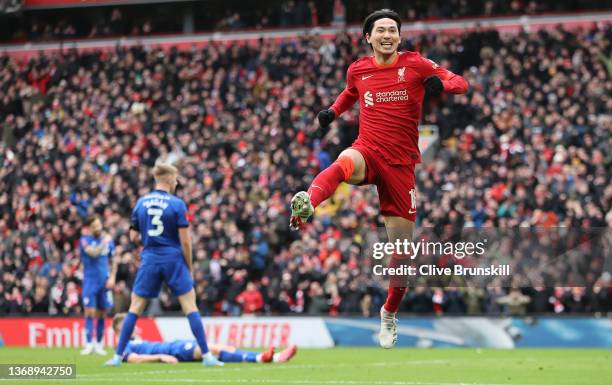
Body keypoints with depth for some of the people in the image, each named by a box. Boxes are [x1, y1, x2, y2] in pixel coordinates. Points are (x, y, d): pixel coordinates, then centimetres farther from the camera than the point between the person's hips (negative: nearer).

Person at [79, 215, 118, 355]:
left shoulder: (108, 240, 9)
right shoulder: (85, 240, -3)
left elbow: (113, 261, 14)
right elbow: (93, 253, -21)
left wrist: (112, 277, 3)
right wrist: (104, 242, -9)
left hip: (104, 282, 3)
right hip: (90, 281, -3)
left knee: (102, 314, 4)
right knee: (89, 312, -10)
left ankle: (99, 345, 11)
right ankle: (89, 345, -9)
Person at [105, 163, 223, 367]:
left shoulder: (140, 203, 5)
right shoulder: (177, 204, -6)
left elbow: (133, 237, 9)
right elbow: (185, 240, -8)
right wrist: (190, 267, 2)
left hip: (149, 260, 3)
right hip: (174, 260, -3)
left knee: (135, 307, 8)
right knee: (190, 307, 0)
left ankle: (118, 356, 6)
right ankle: (206, 356, -3)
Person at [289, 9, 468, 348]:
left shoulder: (415, 64, 0)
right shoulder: (358, 70, 8)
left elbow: (460, 83, -3)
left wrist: (440, 84, -25)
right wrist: (332, 111, 11)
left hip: (401, 163, 0)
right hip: (367, 151, 0)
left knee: (401, 248, 4)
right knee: (344, 164, -40)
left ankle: (389, 314, 27)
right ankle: (305, 204, -68)